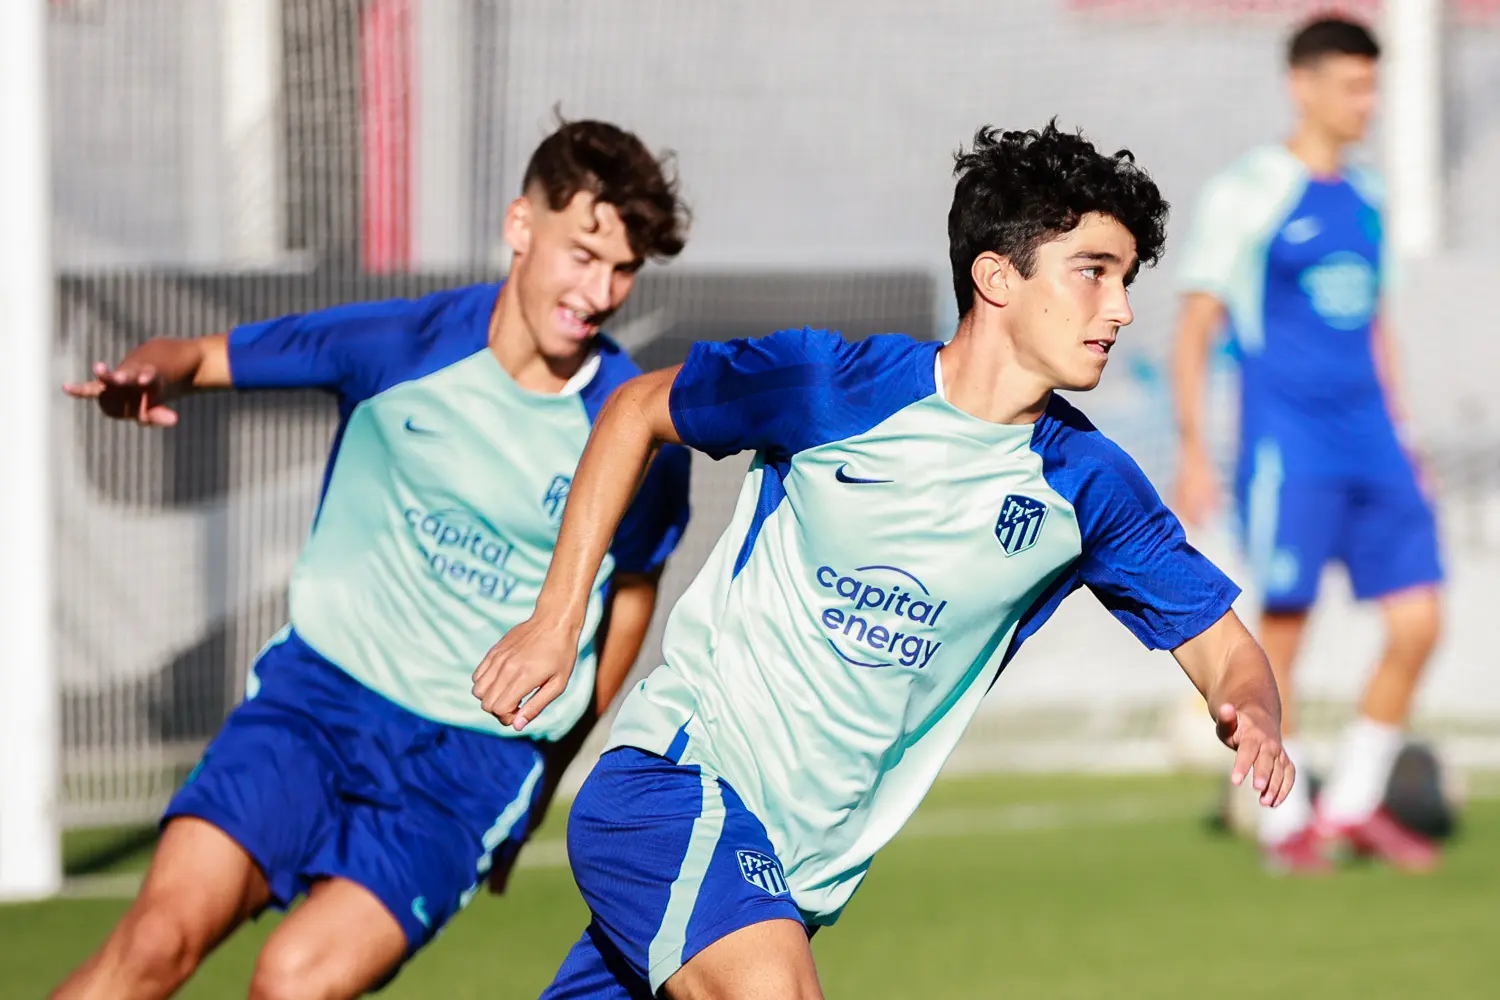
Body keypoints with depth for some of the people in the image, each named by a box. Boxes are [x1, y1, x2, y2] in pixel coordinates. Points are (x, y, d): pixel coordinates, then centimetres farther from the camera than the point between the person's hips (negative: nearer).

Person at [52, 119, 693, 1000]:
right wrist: (148, 374, -23)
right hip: (319, 693, 1)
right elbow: (198, 356, 3)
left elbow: (630, 590, 11)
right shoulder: (402, 345, -6)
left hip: (474, 759, -1)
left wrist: (541, 784, 18)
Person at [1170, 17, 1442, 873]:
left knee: (1418, 622, -1)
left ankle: (1355, 804, 12)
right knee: (1283, 628, -4)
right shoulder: (1247, 193, -4)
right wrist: (1194, 453, -9)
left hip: (1372, 448, 6)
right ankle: (1286, 822, 8)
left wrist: (1402, 442, 21)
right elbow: (1195, 328, -3)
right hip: (1288, 448, -6)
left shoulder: (1366, 197, 15)